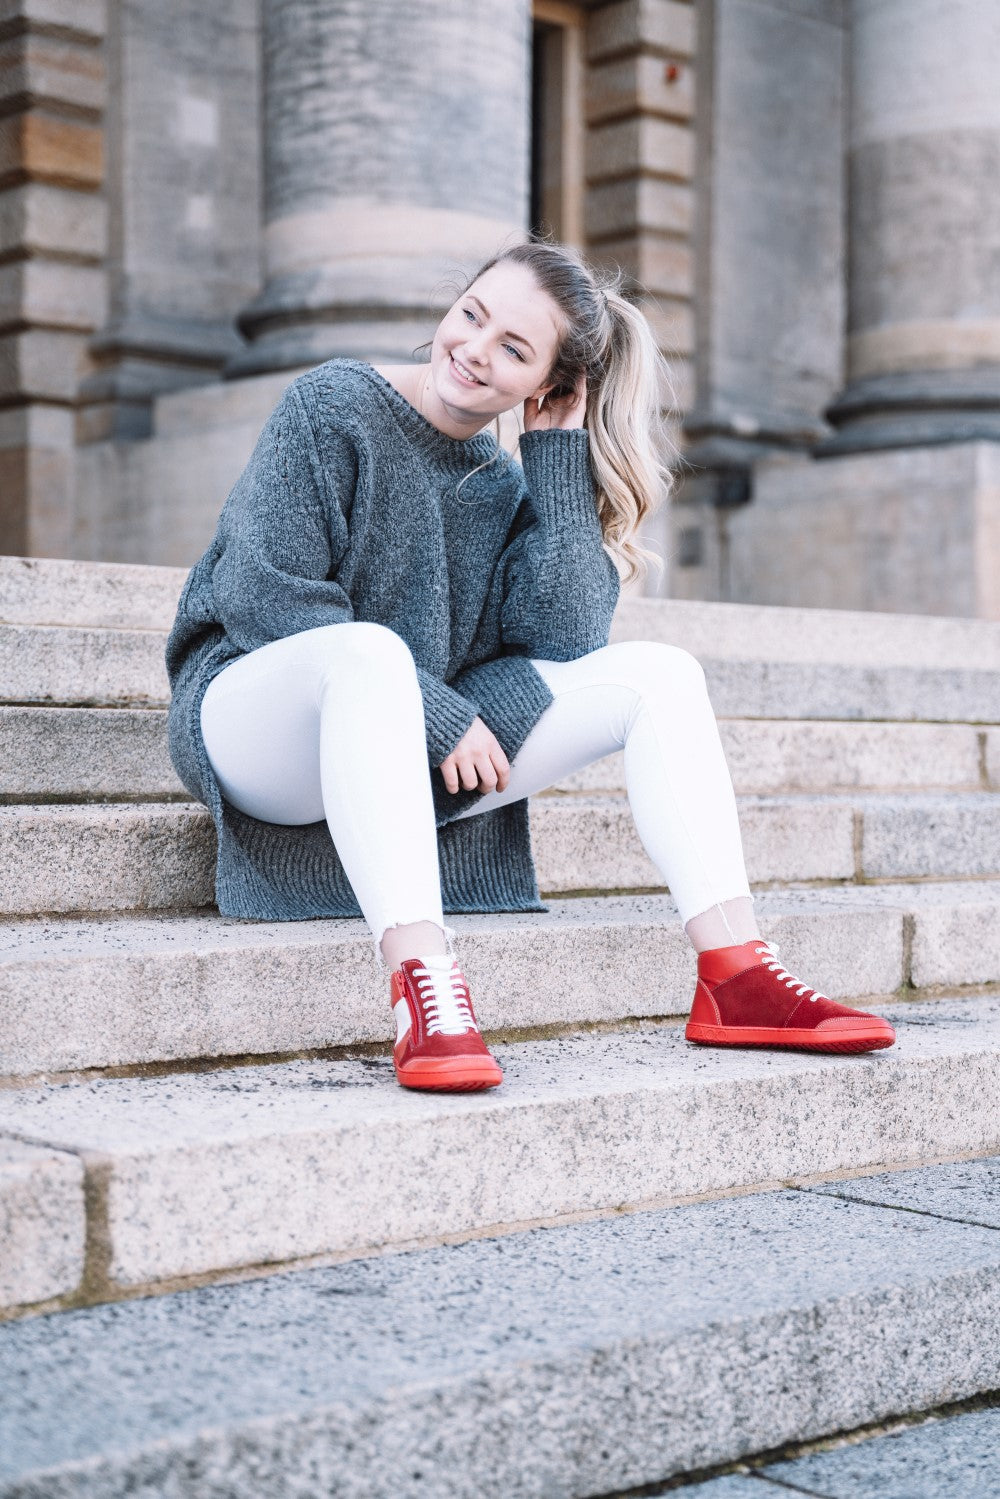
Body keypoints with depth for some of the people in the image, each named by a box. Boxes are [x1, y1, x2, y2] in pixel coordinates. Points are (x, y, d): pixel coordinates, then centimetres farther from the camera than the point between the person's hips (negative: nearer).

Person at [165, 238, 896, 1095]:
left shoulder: (504, 482, 9)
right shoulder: (333, 406, -6)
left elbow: (567, 633, -8)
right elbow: (262, 591, -17)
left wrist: (560, 449, -6)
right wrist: (440, 717, -20)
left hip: (416, 758, 6)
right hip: (256, 717, -5)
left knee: (663, 675, -7)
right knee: (372, 648, -41)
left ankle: (736, 980, -19)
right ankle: (424, 993, -52)